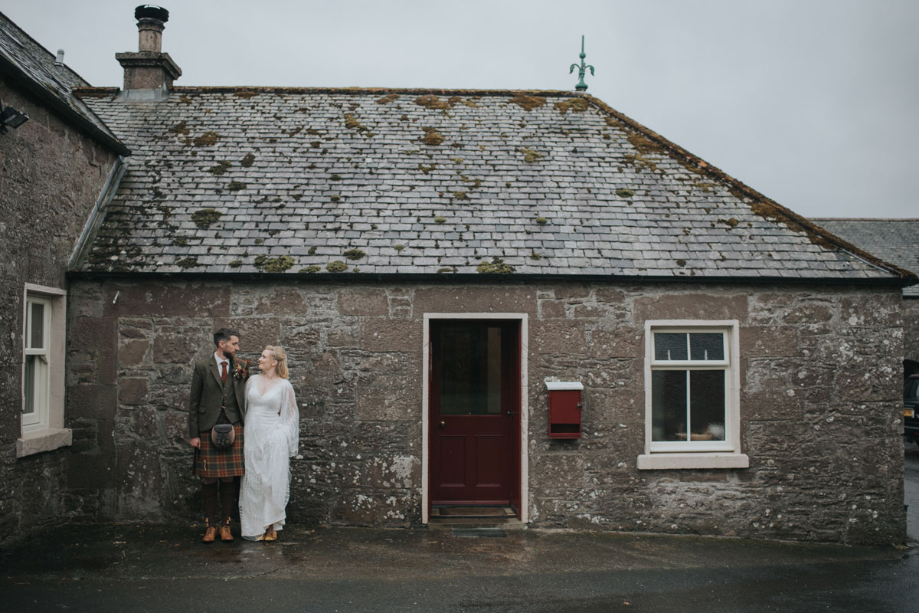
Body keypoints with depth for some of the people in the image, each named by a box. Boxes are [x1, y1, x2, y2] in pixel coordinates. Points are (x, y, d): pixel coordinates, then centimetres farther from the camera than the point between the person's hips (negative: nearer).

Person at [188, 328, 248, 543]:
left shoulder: (240, 367, 8)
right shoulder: (202, 366, 1)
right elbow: (194, 402, 2)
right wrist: (194, 434, -1)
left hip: (233, 427, 2)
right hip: (208, 428, -1)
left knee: (229, 479, 4)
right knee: (208, 479, 2)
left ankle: (225, 524, 15)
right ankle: (210, 525, 14)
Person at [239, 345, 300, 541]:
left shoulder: (284, 385, -1)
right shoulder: (252, 381, 9)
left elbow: (292, 414, 6)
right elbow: (243, 406, 17)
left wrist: (281, 433, -2)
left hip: (272, 438, -3)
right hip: (251, 436, 3)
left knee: (272, 482, -4)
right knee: (252, 482, 4)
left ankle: (272, 527, 6)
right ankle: (255, 527, 13)